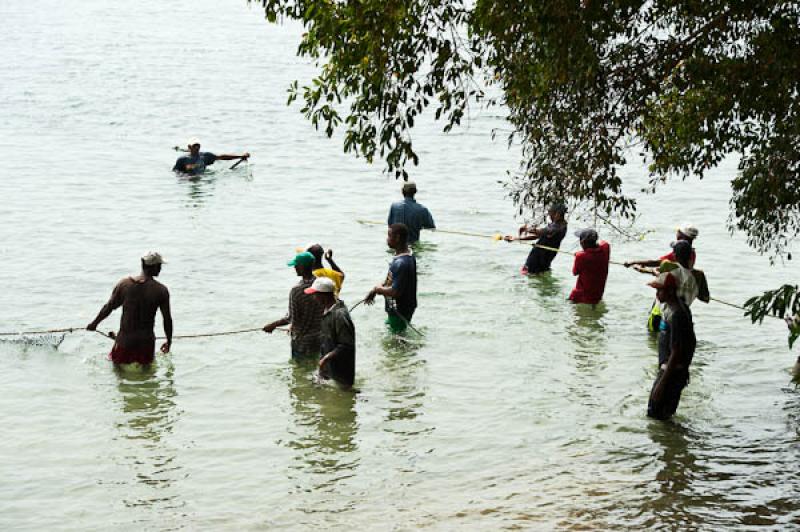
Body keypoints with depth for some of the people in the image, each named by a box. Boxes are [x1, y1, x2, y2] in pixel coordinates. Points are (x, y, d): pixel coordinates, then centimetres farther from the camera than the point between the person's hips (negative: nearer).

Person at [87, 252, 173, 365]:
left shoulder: (124, 284, -4)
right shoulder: (161, 290, -10)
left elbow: (108, 307, 4)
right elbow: (167, 319, -5)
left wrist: (94, 324, 21)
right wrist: (169, 342, 10)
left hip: (125, 339, 1)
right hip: (146, 341, -1)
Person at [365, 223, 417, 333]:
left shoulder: (401, 263, -31)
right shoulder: (408, 257, 2)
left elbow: (395, 292, -32)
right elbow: (391, 280, 13)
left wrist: (377, 289, -14)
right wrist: (374, 291, 4)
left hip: (399, 313, -10)